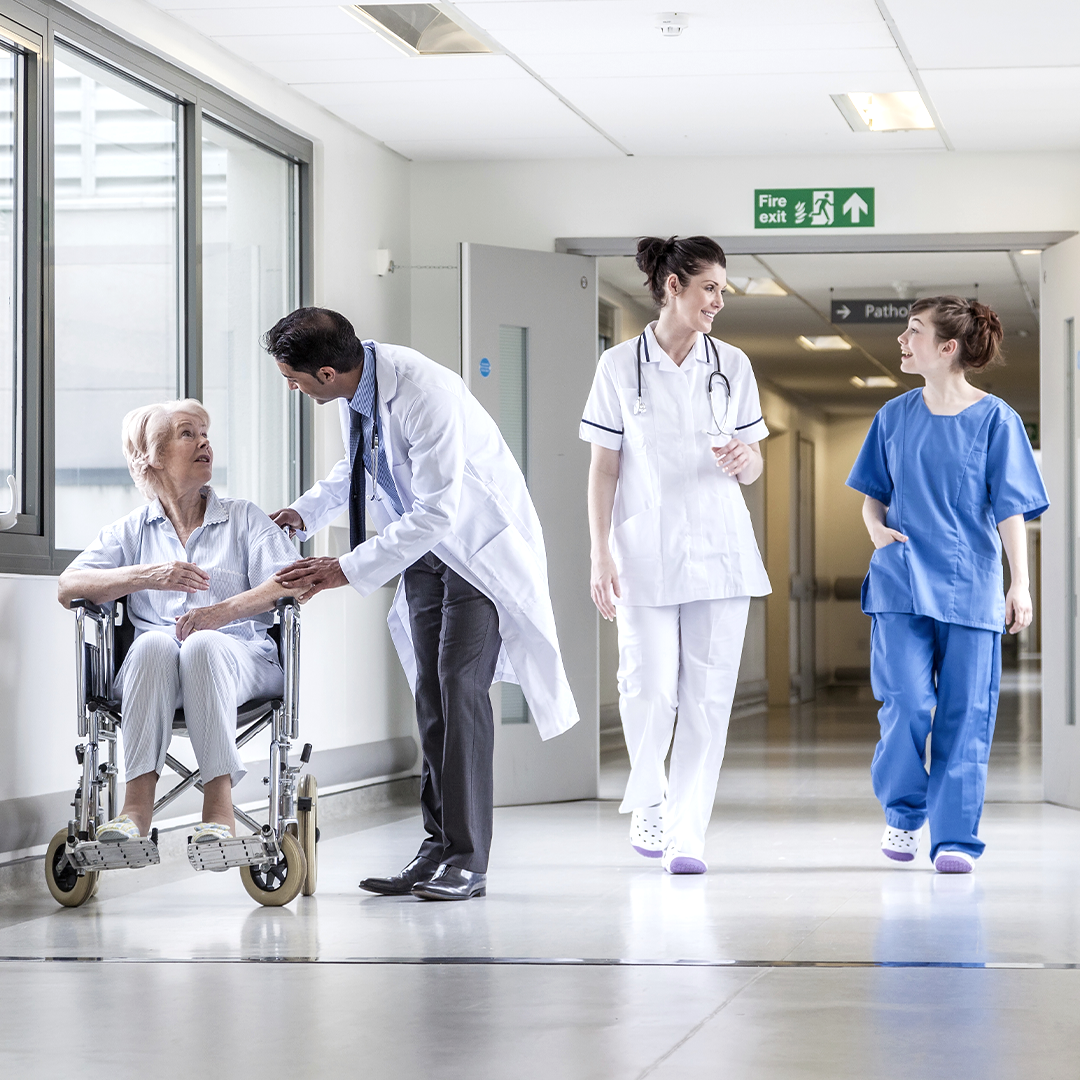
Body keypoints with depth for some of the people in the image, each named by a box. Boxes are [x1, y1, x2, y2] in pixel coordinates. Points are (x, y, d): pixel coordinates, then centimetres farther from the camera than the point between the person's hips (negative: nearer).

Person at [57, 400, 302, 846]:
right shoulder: (131, 530, 22)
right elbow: (68, 587, 5)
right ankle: (137, 805, -45)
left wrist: (225, 611, -18)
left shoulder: (244, 517, 19)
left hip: (238, 655, -1)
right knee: (153, 644, -35)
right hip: (153, 666, 1)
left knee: (203, 646, -36)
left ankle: (219, 807, -45)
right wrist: (147, 576, -11)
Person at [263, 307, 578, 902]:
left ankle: (467, 859, -12)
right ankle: (438, 847, 9)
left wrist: (349, 569, -32)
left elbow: (436, 515, -33)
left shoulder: (426, 396, -32)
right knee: (429, 693, 5)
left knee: (460, 686, -15)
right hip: (424, 545, 8)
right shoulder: (356, 387, -5)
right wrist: (307, 511, 4)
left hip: (480, 543, -8)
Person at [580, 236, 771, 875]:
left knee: (708, 696, -3)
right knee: (649, 691, -6)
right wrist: (601, 555, -5)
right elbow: (604, 469, 2)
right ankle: (649, 801, 23)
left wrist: (743, 458, -13)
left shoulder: (732, 366, 7)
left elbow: (753, 469, 12)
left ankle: (687, 835, 3)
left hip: (720, 551, 2)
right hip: (647, 552, -2)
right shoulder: (620, 367, 1)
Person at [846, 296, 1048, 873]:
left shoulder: (994, 419, -2)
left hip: (970, 585, -2)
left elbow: (1011, 508, -2)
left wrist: (1020, 584, -8)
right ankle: (902, 812, 13)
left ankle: (955, 839, 6)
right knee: (907, 703, -10)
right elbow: (873, 491, 19)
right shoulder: (895, 416, 9)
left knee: (965, 714, -1)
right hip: (902, 582, 2)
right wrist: (877, 527, -3)